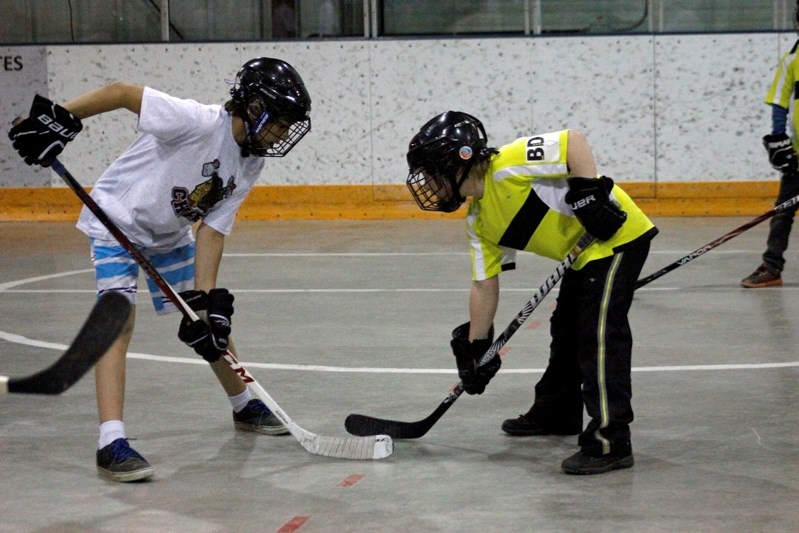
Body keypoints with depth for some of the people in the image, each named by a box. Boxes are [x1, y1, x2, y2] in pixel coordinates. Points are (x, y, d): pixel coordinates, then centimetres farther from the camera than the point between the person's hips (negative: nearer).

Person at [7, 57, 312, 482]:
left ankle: (245, 407, 36)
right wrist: (59, 118, -33)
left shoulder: (249, 166, -6)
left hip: (170, 233, 8)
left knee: (214, 321, 13)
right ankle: (111, 444, -26)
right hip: (118, 219, -8)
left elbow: (212, 228, -8)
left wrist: (205, 297, -17)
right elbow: (122, 92, -29)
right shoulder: (200, 122, -30)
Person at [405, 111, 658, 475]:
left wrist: (588, 193, -30)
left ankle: (610, 442, -16)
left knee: (599, 334, -15)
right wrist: (476, 346, 10)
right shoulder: (478, 222, 7)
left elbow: (573, 141, -25)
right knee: (567, 330, 22)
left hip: (616, 237, -10)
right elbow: (485, 285, 11)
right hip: (583, 254, 10)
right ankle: (555, 413, 42)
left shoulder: (508, 165, -20)